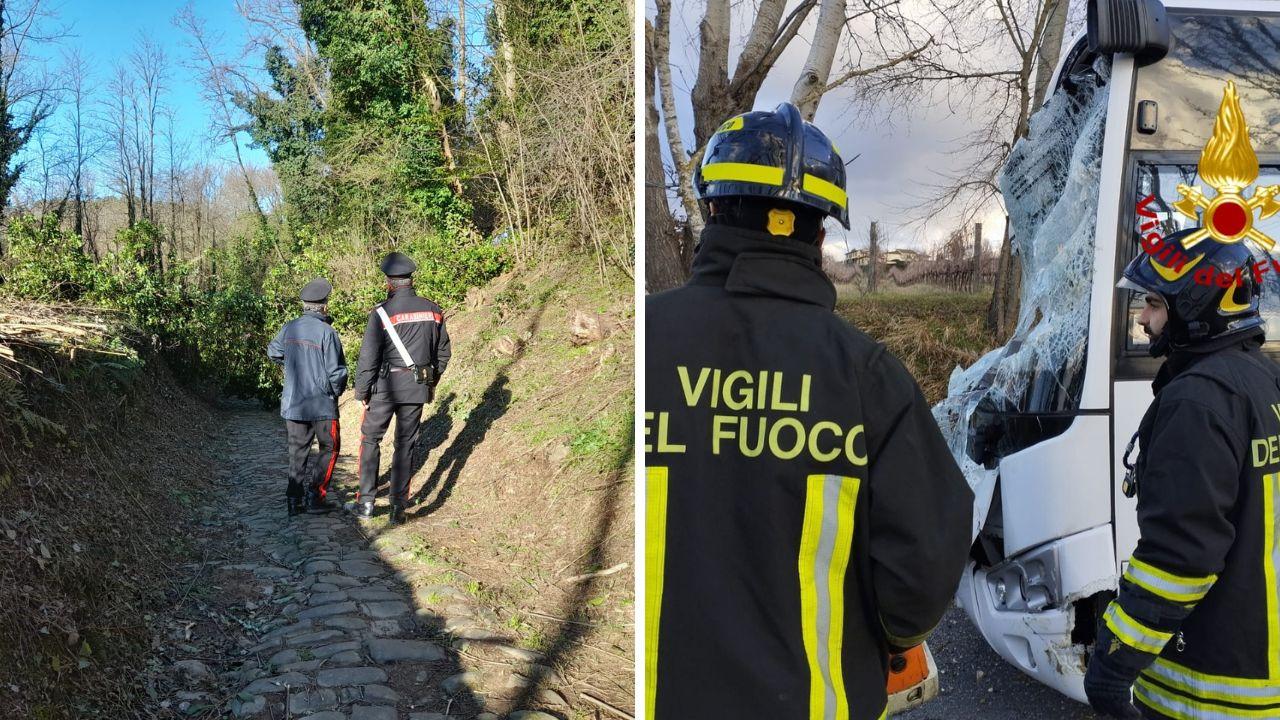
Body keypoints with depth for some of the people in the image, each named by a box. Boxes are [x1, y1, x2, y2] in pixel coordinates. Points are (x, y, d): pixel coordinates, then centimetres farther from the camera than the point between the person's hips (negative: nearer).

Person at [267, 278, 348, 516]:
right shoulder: (326, 332, -17)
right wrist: (336, 391, 3)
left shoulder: (289, 328, 1)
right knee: (329, 448, 10)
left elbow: (273, 353, 20)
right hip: (322, 405, -5)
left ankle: (295, 499, 15)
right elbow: (336, 371, -17)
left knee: (297, 451, 13)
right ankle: (315, 494, 3)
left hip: (292, 404, 6)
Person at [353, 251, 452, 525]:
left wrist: (362, 391, -1)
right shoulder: (433, 310, 3)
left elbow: (368, 357, -10)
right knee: (405, 445, 11)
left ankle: (366, 501, 15)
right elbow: (443, 353, 10)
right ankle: (398, 507, 12)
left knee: (370, 440, 14)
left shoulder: (382, 312, -11)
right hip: (418, 388, 4)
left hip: (385, 386, -3)